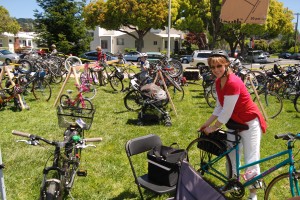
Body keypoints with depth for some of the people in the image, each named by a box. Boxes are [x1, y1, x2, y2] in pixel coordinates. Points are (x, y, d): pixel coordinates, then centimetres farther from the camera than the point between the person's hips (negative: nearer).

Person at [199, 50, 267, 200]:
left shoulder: (233, 83, -29)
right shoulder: (218, 82, -2)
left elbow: (226, 113, -26)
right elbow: (219, 108, 6)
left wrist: (212, 129, -13)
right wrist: (206, 124, 6)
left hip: (249, 123, -8)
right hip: (235, 123, 9)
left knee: (251, 161, -1)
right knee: (230, 155, 18)